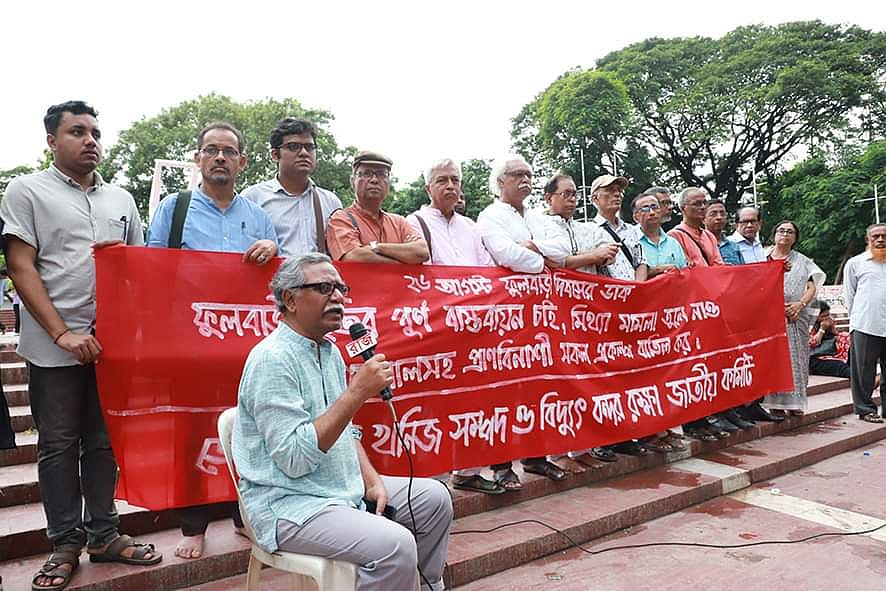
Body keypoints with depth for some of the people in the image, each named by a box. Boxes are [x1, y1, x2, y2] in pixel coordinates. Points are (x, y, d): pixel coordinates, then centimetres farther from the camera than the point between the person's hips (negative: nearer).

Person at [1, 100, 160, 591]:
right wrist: (63, 334, -14)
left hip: (111, 341, 4)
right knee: (59, 445, 6)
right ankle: (65, 544, 18)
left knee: (104, 442, 11)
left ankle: (103, 534, 22)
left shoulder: (120, 199, 14)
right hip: (54, 346, -3)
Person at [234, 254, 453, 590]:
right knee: (395, 544, -28)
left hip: (345, 488, 9)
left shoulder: (330, 352, 9)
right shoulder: (272, 359, -19)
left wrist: (371, 479, 2)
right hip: (288, 503, -9)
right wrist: (357, 392, -27)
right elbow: (294, 458, -26)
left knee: (434, 498, 10)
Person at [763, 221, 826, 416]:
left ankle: (794, 402, 3)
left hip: (796, 316, 2)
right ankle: (774, 402, -3)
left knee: (795, 357, -2)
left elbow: (812, 287, 8)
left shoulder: (803, 261, 16)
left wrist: (800, 304, -11)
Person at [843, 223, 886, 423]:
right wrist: (858, 318, 4)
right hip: (865, 327, -3)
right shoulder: (855, 263, 6)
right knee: (864, 371, 1)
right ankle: (865, 409, 11)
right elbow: (849, 296, 8)